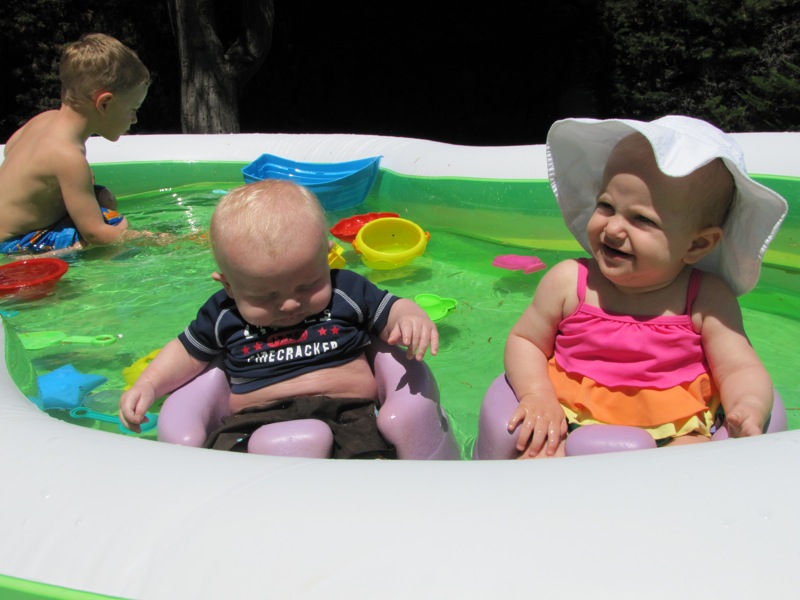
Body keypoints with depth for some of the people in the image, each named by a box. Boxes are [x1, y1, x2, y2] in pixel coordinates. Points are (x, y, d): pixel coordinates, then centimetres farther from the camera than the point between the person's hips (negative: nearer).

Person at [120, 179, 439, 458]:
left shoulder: (347, 291, 7)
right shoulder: (223, 315, 12)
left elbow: (389, 311, 13)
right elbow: (188, 353, 26)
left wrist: (412, 318, -10)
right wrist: (147, 386, 14)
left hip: (347, 413, 0)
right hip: (254, 420, 1)